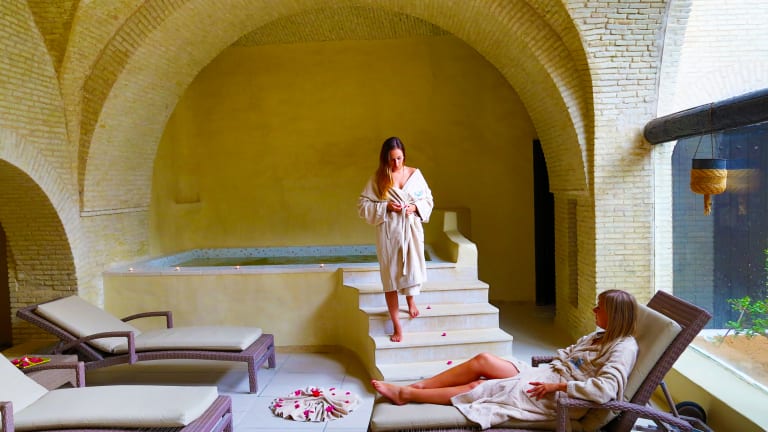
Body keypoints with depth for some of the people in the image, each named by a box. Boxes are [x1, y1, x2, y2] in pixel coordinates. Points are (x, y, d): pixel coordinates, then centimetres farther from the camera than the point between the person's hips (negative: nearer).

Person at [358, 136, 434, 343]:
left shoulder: (415, 174, 3)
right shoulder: (377, 178, -1)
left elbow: (428, 200, 10)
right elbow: (362, 205, -2)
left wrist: (416, 207, -10)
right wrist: (386, 207, -14)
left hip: (412, 229, 1)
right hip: (389, 232, -1)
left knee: (413, 270, 1)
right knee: (390, 278, 2)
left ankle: (410, 299, 39)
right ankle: (397, 327, 13)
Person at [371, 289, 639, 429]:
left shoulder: (623, 348, -15)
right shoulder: (601, 337, 14)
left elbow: (606, 389, -31)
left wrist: (559, 385, -28)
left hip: (557, 397, -8)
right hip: (543, 375, 9)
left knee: (477, 387, -10)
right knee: (483, 360, -7)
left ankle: (406, 394, 0)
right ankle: (416, 386, -2)